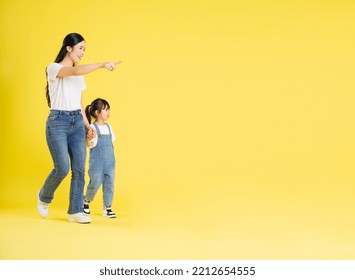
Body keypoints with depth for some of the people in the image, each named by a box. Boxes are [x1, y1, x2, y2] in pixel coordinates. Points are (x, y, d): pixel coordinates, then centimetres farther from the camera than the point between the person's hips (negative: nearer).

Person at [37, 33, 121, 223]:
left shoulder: (79, 75, 15)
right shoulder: (53, 68, -6)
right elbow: (74, 71, -27)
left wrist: (87, 125, 11)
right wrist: (102, 65, -33)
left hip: (77, 122, 6)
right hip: (58, 122, -6)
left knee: (79, 169, -1)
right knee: (63, 168, -11)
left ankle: (75, 211, 7)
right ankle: (44, 197, 18)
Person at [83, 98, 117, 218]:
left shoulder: (109, 127, 9)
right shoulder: (92, 128, -11)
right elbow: (89, 145, -16)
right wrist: (90, 138, -37)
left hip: (110, 162, 6)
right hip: (97, 162, -6)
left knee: (109, 184, 5)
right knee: (95, 183, -2)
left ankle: (107, 208, 14)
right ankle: (86, 201, 24)